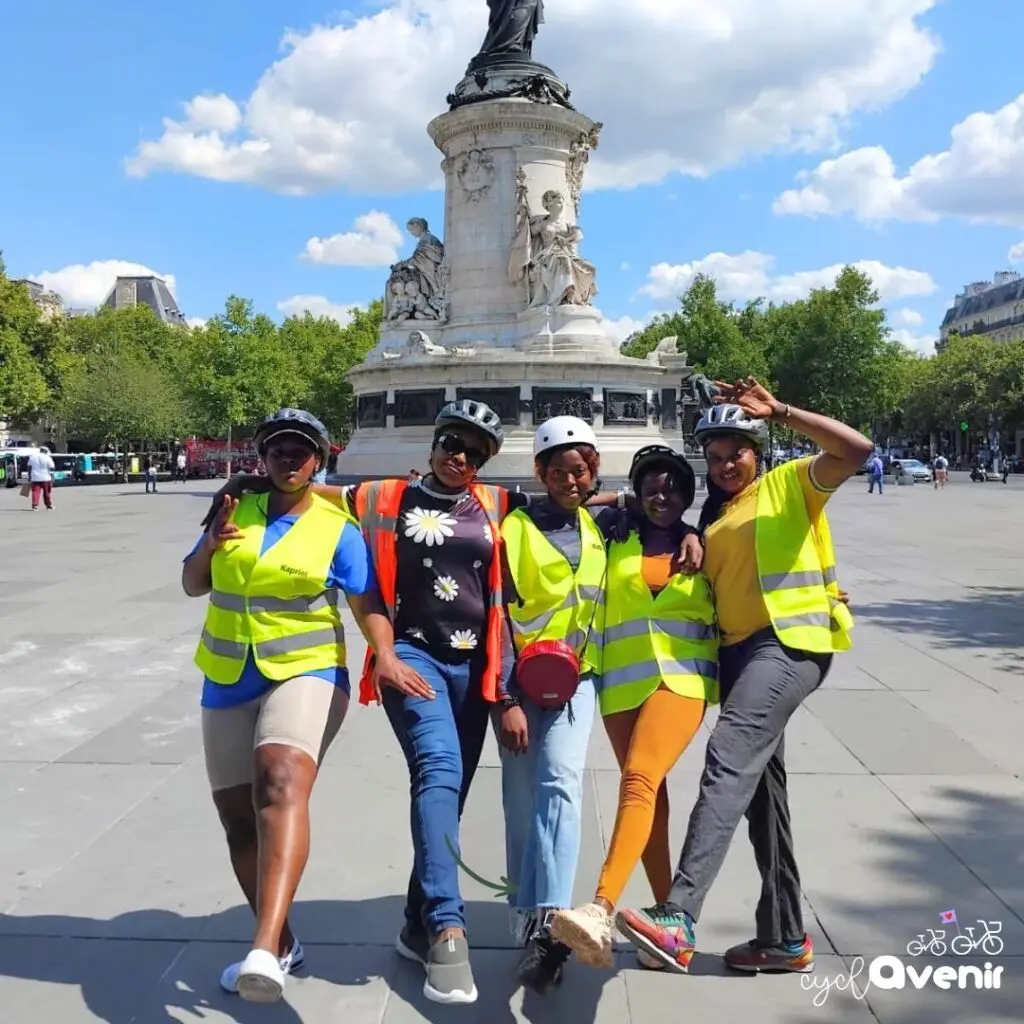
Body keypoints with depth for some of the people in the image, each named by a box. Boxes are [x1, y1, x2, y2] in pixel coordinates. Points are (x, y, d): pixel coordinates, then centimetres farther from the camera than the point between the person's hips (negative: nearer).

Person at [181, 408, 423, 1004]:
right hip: (228, 685, 6)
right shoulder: (236, 512, 10)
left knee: (282, 783, -32)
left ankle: (264, 951, -43)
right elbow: (192, 585, 14)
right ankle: (282, 944, 27)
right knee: (239, 819, 10)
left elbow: (368, 603, -8)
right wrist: (210, 547, -7)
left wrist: (386, 656, -26)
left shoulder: (338, 529, -2)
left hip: (306, 674, -5)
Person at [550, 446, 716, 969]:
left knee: (639, 780, -23)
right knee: (649, 791, 7)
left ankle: (601, 911, -35)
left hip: (681, 677, -3)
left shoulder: (705, 549, 13)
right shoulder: (617, 547, 15)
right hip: (622, 682, 3)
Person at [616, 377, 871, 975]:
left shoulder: (792, 484, 3)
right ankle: (786, 938, 23)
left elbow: (858, 451, -13)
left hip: (791, 643, -8)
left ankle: (679, 922, -33)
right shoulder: (713, 515, 21)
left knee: (729, 760, -26)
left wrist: (779, 411, -16)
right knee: (761, 790, 12)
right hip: (739, 650, 8)